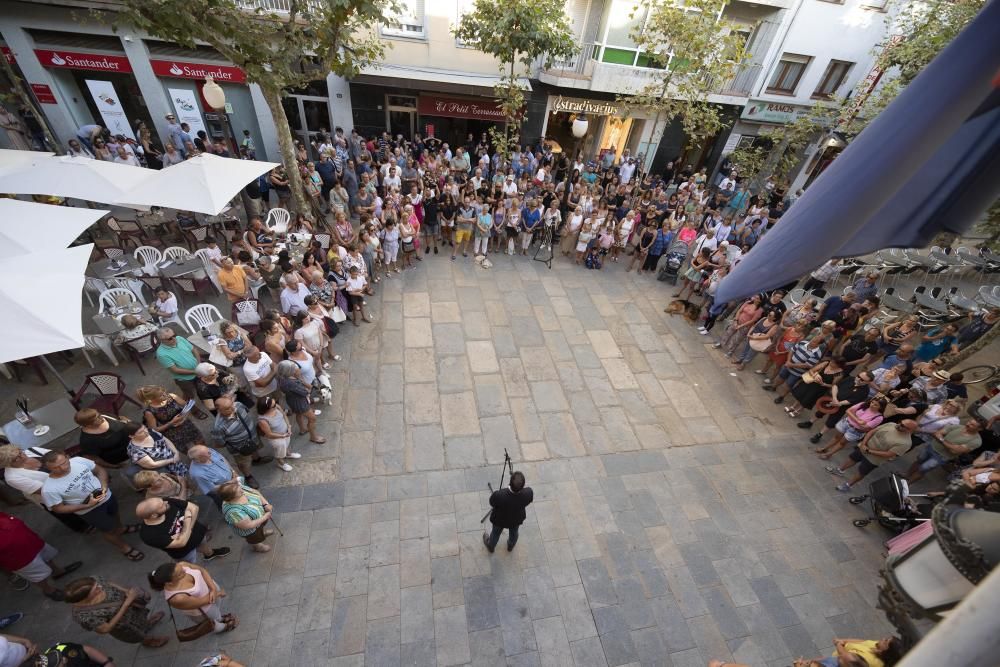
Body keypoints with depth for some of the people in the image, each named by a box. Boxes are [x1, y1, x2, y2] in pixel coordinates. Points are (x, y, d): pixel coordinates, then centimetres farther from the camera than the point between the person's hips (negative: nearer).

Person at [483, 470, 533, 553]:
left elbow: (492, 503, -22)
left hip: (499, 520, -2)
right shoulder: (528, 493, -39)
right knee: (514, 532, 36)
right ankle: (510, 546, 66)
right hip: (516, 520, 2)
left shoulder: (498, 495, -46)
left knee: (496, 533, 32)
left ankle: (490, 547, 63)